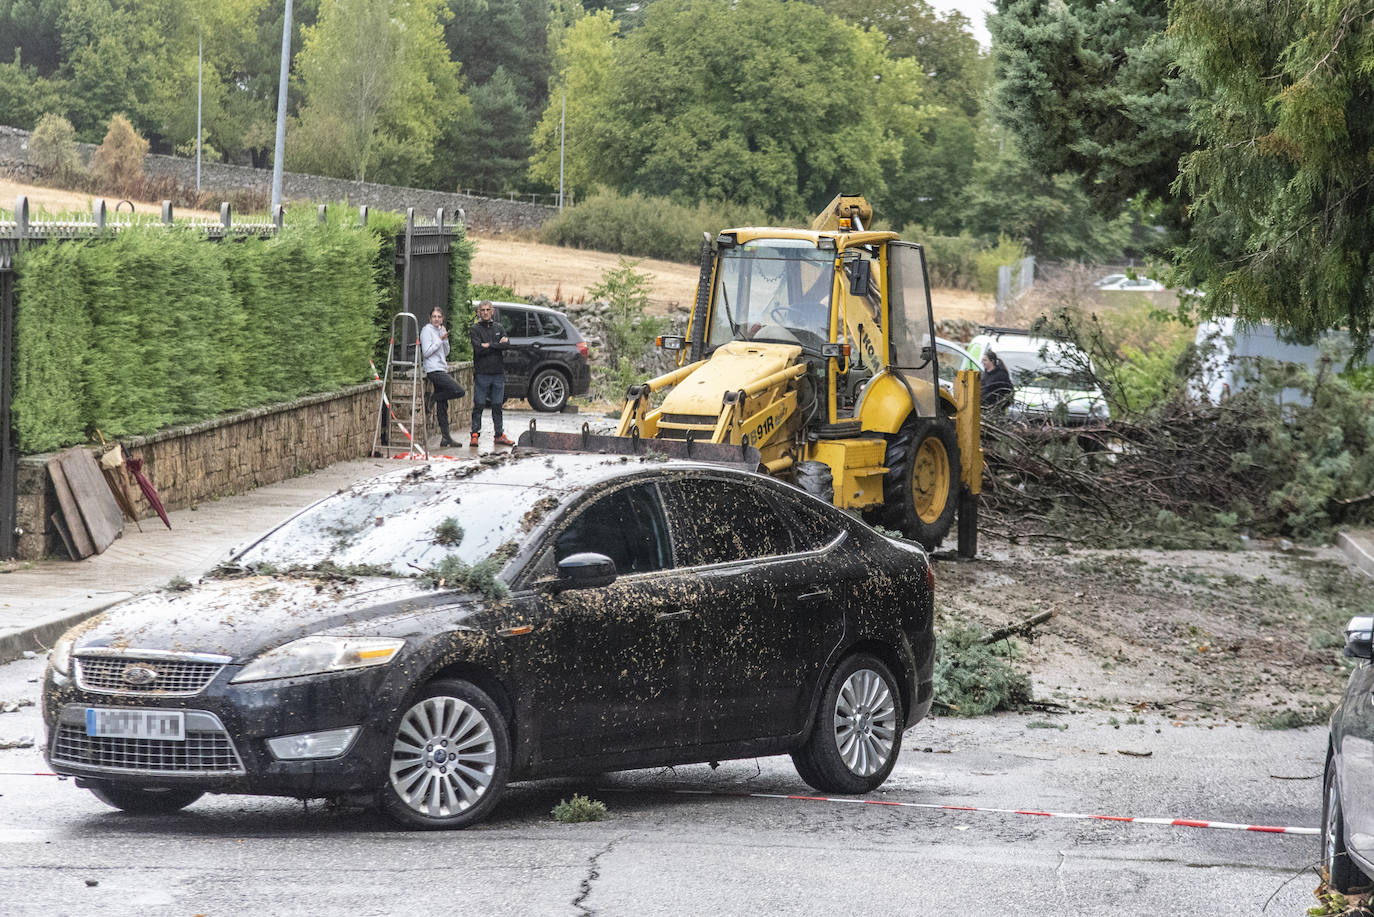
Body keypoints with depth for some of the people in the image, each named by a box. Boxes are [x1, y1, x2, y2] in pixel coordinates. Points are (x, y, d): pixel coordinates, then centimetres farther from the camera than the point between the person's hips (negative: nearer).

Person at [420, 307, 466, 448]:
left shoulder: (440, 331, 19)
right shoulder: (427, 330, -6)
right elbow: (426, 352, -13)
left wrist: (445, 339, 1)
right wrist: (440, 340, -11)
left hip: (441, 369, 8)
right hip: (433, 370, -8)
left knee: (442, 407, 5)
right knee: (459, 391, -19)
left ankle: (445, 438, 5)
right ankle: (433, 399, -4)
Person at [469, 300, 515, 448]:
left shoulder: (498, 328, 13)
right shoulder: (475, 329, 0)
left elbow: (507, 345, -2)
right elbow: (478, 349, -13)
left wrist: (490, 345, -11)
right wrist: (498, 344, -8)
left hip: (498, 374, 4)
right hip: (482, 373, -4)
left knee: (497, 406, 8)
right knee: (478, 406, -4)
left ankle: (499, 435, 12)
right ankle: (475, 434, -2)